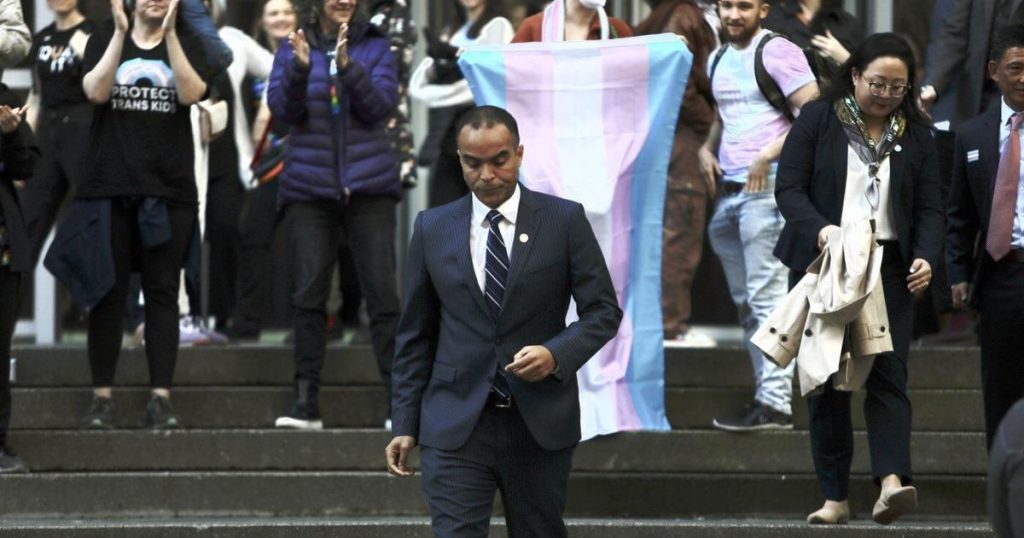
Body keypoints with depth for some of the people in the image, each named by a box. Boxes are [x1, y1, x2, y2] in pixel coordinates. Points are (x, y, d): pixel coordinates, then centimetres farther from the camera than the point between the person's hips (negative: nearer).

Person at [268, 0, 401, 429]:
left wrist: (348, 66, -21)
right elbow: (282, 109, -3)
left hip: (369, 184, -1)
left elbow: (382, 106, -7)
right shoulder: (294, 48, 8)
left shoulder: (374, 47, 5)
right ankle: (305, 401, 2)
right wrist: (299, 68, -20)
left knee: (381, 290, -5)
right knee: (308, 293, -2)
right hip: (309, 186, 1)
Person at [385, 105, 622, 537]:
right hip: (456, 426, 0)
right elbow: (415, 336, 10)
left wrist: (557, 354, -18)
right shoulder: (433, 229, 6)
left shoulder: (564, 221, 1)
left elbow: (603, 310, 1)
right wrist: (405, 424, 5)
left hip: (540, 426, 0)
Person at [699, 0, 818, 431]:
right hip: (728, 189, 9)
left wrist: (767, 155, -18)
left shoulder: (777, 52, -8)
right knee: (745, 302, 10)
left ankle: (775, 403, -13)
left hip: (766, 188, -9)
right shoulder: (719, 59, 17)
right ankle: (765, 394, 14)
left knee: (766, 297, -11)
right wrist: (708, 148, 13)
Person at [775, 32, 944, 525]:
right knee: (827, 380, -1)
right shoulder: (817, 120, 3)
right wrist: (819, 229, -21)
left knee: (888, 373, -13)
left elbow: (929, 208, 9)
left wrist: (926, 256, -10)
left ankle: (891, 480, -27)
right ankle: (835, 497, 2)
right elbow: (789, 188, -3)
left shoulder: (915, 136, 11)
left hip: (889, 268, 1)